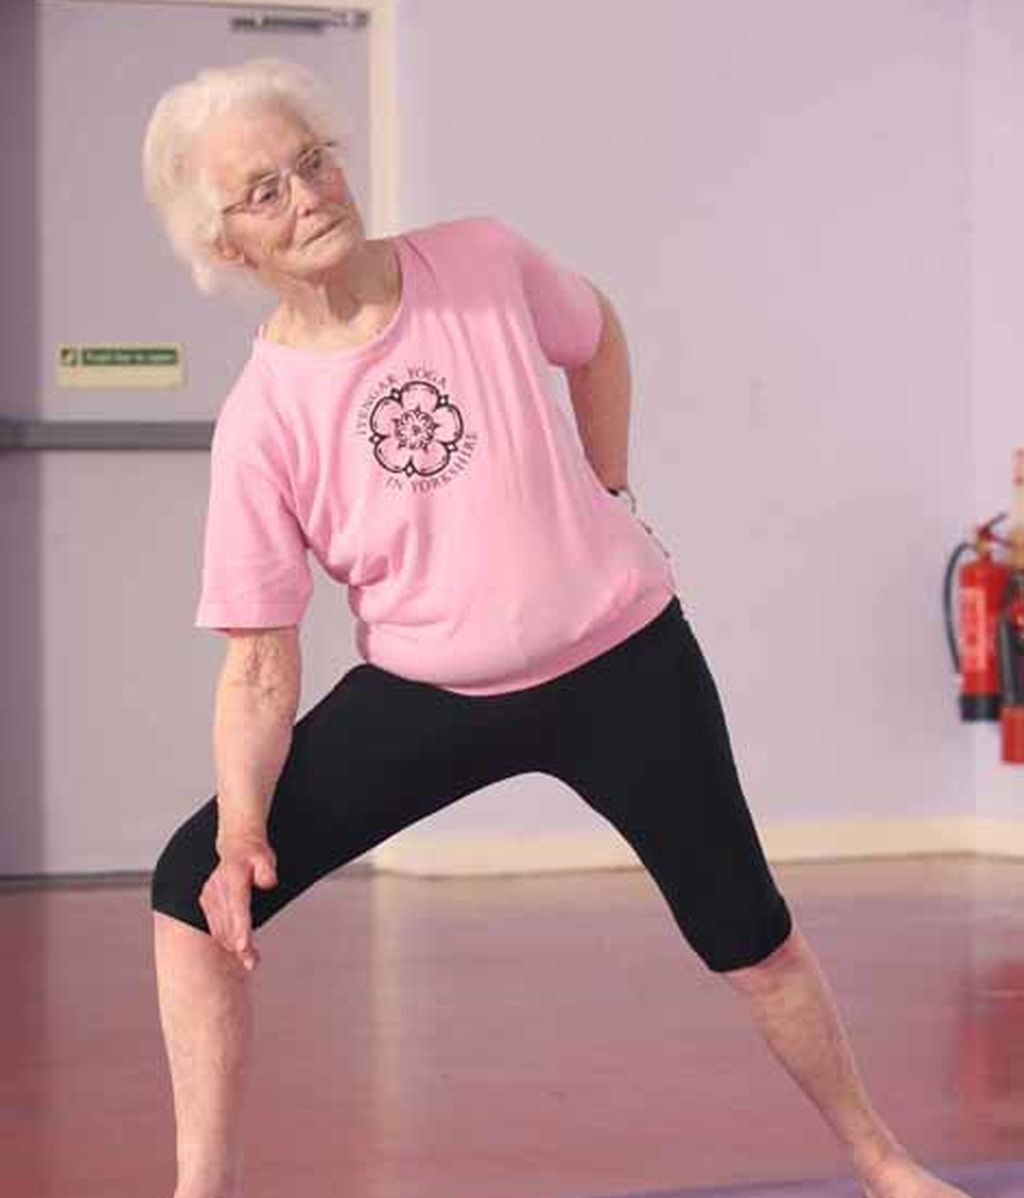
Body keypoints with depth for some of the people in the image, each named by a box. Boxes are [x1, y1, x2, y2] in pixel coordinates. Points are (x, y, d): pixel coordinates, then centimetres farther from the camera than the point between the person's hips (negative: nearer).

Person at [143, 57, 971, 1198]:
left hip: (625, 663, 0)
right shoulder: (261, 420, -16)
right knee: (196, 884, -10)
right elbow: (259, 671, -12)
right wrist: (243, 829, -23)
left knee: (746, 935, 4)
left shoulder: (481, 261, -13)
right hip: (424, 694, 0)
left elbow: (596, 334, 11)